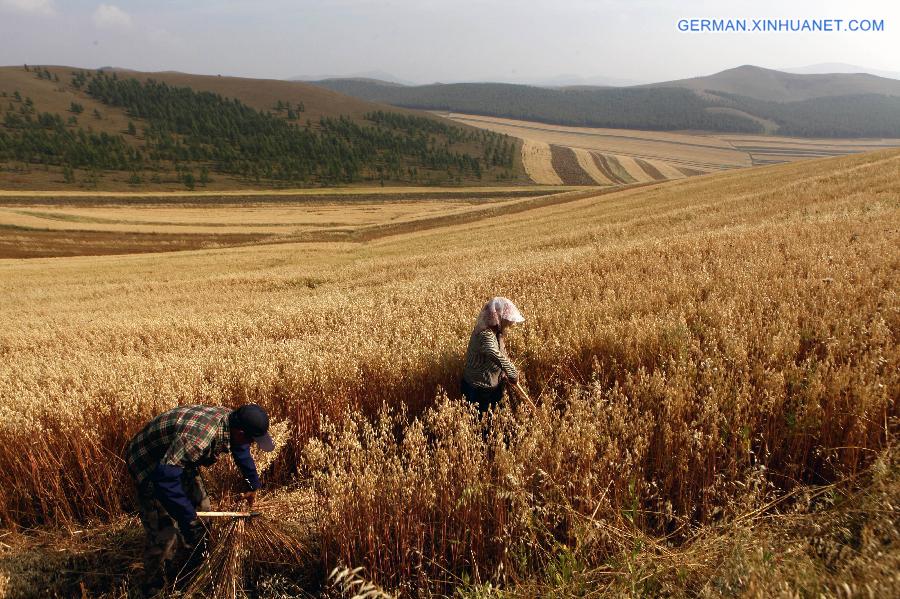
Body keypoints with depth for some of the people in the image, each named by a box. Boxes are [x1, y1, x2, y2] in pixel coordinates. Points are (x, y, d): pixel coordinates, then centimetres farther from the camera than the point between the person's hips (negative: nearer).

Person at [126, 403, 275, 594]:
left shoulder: (231, 419, -14)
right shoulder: (200, 435, -42)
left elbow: (241, 449, 8)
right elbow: (164, 476, -43)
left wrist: (252, 485, 21)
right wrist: (188, 520, -37)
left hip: (180, 460, 8)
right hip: (149, 464, -8)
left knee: (200, 505, 16)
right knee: (163, 530, -8)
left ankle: (197, 561, 38)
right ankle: (153, 586, 14)